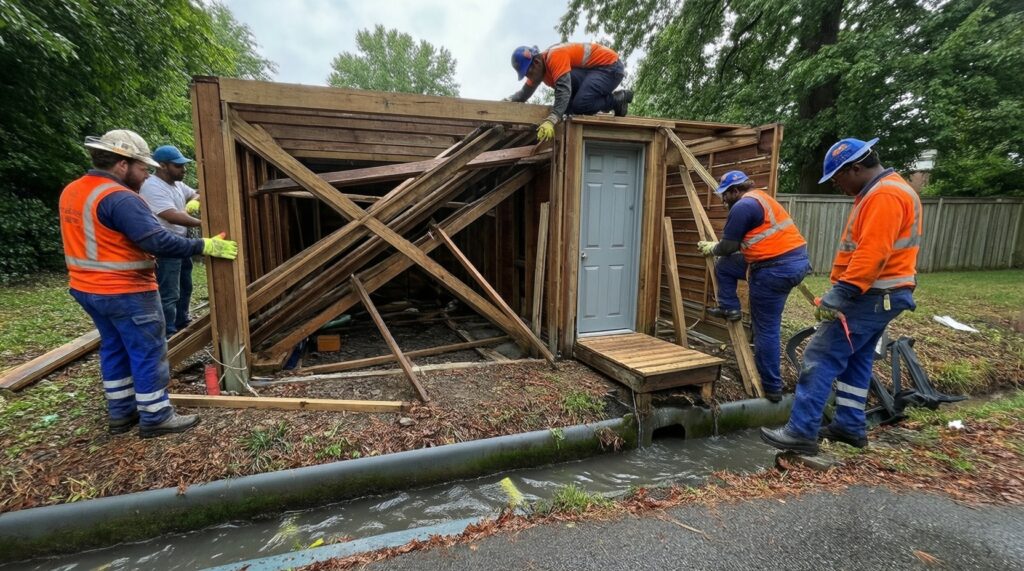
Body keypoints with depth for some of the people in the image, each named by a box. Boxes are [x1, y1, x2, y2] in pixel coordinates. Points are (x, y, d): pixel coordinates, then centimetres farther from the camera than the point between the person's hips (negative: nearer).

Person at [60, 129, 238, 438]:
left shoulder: (71, 191, 9)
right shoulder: (120, 198, -23)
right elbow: (158, 241, -31)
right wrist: (204, 246, -25)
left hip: (87, 288, 10)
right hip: (126, 292, -10)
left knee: (114, 348, 18)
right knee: (148, 352, 1)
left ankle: (121, 412, 29)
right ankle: (155, 417, 10)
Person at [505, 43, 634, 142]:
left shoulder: (555, 56, -26)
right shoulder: (539, 67, 3)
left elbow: (564, 89, -39)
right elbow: (524, 93, 9)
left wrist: (550, 121, -48)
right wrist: (506, 101, -10)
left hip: (611, 65, -10)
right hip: (594, 70, 10)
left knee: (580, 104, -31)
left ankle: (617, 99, -5)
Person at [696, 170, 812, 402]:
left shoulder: (743, 206, -13)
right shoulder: (760, 198, 19)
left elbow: (728, 247, -9)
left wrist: (711, 248, 11)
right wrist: (716, 247, 29)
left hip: (776, 268, -10)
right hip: (796, 260, 10)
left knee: (766, 330, 1)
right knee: (725, 266, 19)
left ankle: (772, 388, 12)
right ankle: (730, 308, 21)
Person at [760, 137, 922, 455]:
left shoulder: (885, 195, -17)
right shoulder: (880, 192, 18)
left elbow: (872, 254, -28)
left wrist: (841, 293, -29)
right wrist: (842, 289, 18)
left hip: (871, 296, -11)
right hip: (877, 294, 11)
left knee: (822, 357, -10)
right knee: (855, 360, 16)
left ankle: (801, 432, -6)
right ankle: (850, 426, 25)